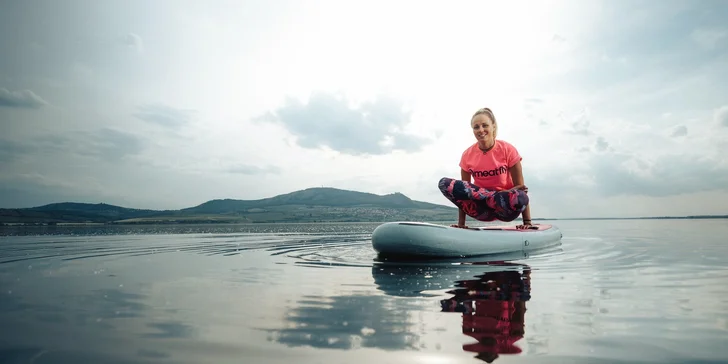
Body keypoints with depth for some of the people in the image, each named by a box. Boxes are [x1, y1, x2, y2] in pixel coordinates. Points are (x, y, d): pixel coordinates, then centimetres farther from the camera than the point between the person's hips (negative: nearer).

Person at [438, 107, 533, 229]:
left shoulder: (508, 150, -8)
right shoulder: (467, 155, -1)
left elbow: (520, 187, -9)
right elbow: (463, 189, 0)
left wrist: (527, 222, -15)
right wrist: (461, 223, -5)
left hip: (504, 210, -2)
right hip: (482, 211, 3)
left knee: (519, 198, -39)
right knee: (444, 183, -20)